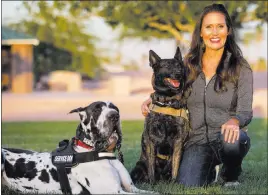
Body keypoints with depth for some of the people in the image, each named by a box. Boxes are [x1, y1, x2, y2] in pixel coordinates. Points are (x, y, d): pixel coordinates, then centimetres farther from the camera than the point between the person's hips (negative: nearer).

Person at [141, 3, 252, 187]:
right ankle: (209, 170, 16)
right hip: (197, 140, 2)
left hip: (225, 136, -2)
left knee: (233, 140, -38)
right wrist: (152, 98, -3)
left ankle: (231, 176, -2)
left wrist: (234, 121, -37)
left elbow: (245, 111, -12)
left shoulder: (240, 68, -5)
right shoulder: (189, 64, 4)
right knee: (188, 184, -23)